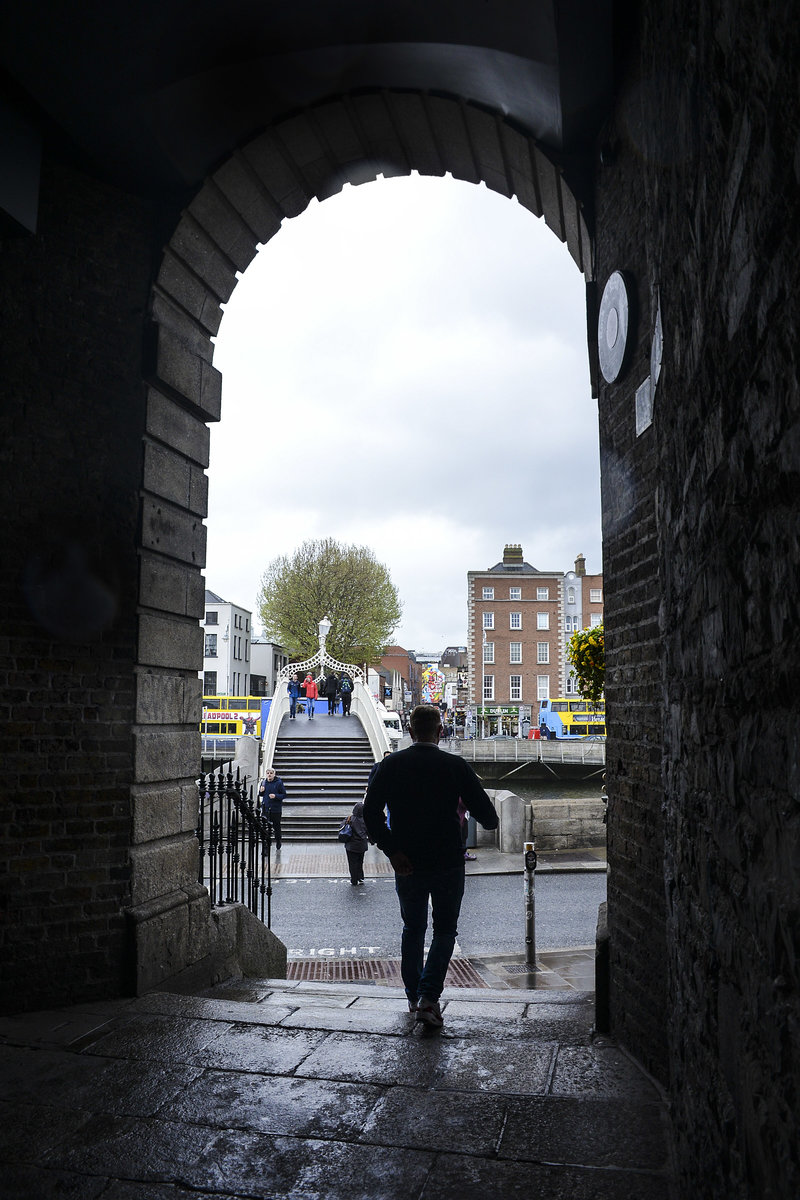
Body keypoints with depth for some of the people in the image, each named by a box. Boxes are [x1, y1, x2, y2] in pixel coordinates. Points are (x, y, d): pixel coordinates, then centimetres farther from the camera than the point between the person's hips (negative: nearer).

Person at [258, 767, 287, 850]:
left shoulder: (279, 783, -6)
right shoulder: (263, 782, 7)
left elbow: (284, 795, -5)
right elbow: (261, 795, 18)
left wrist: (276, 796, -21)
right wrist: (261, 791, -4)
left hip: (276, 809, -3)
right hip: (265, 808, 3)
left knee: (276, 827, 8)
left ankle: (278, 844, 26)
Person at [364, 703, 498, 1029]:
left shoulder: (391, 765, -5)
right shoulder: (456, 766, -9)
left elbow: (371, 811, -11)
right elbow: (485, 813, -6)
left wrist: (391, 850, -10)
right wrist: (492, 821, 16)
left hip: (407, 864, 2)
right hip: (448, 864, -2)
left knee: (412, 929, 19)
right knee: (444, 929, 12)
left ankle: (414, 997, 26)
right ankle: (428, 997, -2)